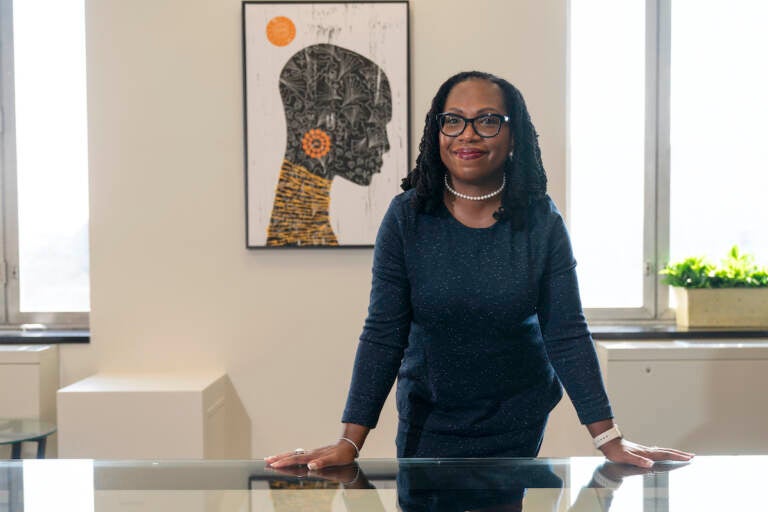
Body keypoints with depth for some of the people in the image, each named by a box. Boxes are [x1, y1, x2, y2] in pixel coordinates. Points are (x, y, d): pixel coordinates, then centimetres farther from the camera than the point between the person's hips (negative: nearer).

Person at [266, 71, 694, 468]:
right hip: (429, 422, 1)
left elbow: (567, 335, -10)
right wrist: (350, 443, -18)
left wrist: (609, 439, -15)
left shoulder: (542, 223, -11)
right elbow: (383, 335, -13)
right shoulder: (407, 218, -11)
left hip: (520, 419, 0)